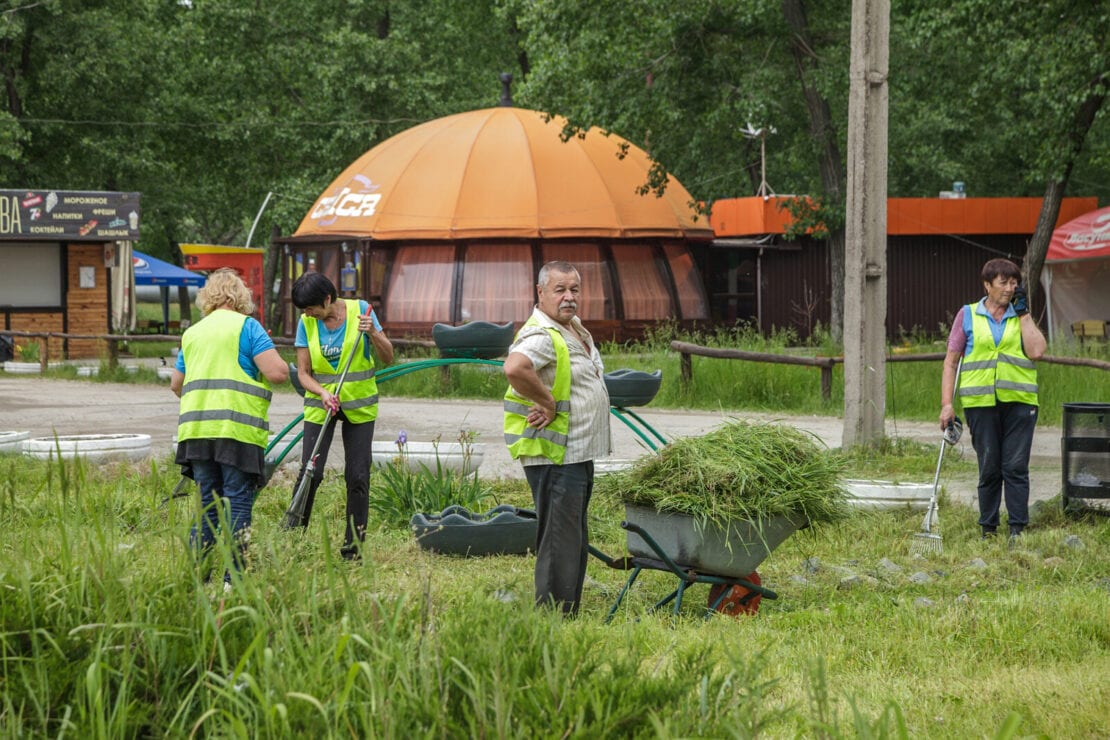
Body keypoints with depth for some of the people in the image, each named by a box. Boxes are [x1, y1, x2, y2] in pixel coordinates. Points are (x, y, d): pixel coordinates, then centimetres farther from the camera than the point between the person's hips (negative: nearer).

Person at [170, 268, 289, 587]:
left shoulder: (192, 333, 17)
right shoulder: (246, 326, -1)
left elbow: (176, 384, 27)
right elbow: (278, 373, -10)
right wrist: (279, 363, 13)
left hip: (196, 429, 5)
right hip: (238, 429, -5)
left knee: (208, 504, 12)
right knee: (238, 504, -2)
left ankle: (199, 577, 11)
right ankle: (233, 579, -6)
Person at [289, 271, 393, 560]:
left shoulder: (360, 310, -8)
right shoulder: (306, 323, -5)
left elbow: (388, 358, -6)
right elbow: (303, 373, -2)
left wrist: (373, 334, -24)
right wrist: (322, 393, -21)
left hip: (359, 406, 0)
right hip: (320, 404, 0)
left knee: (358, 476, -1)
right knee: (310, 471, -10)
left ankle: (353, 546, 8)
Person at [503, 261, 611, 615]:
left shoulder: (575, 327, 13)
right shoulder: (541, 336, -19)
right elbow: (515, 368, -40)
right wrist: (547, 402, -26)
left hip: (579, 454, 11)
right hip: (554, 457, -11)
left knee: (576, 545, 16)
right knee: (559, 546, -9)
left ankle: (569, 618, 24)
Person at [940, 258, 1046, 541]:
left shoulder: (1021, 317, 12)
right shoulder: (968, 316, 8)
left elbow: (1037, 351, -5)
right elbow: (951, 361, 6)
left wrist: (1023, 313, 0)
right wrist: (947, 403, -3)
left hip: (1018, 401, 1)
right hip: (981, 402, -1)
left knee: (1016, 467, -4)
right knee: (989, 469, 3)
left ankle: (1017, 528, -1)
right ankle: (988, 528, 12)